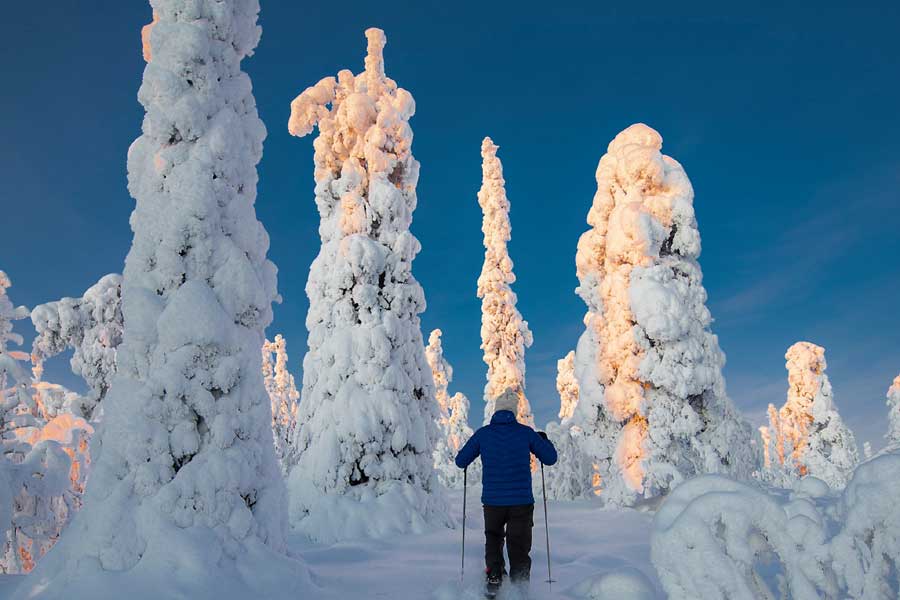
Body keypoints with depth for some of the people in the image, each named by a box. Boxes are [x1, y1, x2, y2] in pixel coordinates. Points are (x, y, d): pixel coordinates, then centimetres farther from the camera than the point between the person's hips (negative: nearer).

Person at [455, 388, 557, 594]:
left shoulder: (483, 433, -1)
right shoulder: (525, 432, -3)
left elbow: (461, 461, 6)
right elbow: (550, 458, 4)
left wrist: (474, 448, 26)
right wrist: (543, 440, 23)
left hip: (492, 501, 1)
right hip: (522, 501, -1)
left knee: (493, 539, 24)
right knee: (519, 549, 10)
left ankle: (494, 577, 8)